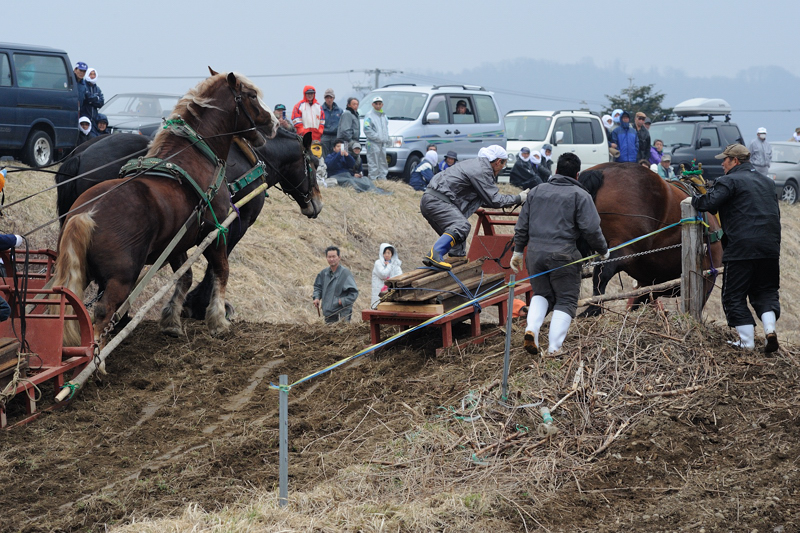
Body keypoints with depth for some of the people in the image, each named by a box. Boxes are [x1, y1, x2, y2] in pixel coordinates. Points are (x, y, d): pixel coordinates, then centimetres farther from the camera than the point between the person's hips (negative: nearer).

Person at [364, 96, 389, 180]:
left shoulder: (384, 115, 18)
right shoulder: (369, 115, -6)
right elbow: (367, 129, -15)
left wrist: (386, 139, 11)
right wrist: (377, 137, -18)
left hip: (383, 144, 8)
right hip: (373, 144, -7)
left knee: (383, 164, 11)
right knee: (373, 164, -8)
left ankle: (382, 179, 18)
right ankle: (373, 179, -7)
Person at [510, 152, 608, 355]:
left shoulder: (537, 191, 13)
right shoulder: (580, 195, -2)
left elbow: (522, 225, 16)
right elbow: (591, 229, -8)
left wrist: (518, 250, 25)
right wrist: (603, 251, 7)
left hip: (535, 253, 4)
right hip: (563, 255, -4)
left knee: (542, 294, 22)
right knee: (566, 300, 6)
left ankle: (531, 329, -4)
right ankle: (554, 349, -3)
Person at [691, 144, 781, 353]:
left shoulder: (730, 181, -7)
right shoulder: (766, 181, 18)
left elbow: (709, 203, -17)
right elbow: (775, 213, 22)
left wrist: (694, 200, 3)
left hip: (741, 248, -6)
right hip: (770, 247, 7)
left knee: (734, 296, 4)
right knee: (765, 291, 16)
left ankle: (747, 341, 0)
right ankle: (770, 328, -6)